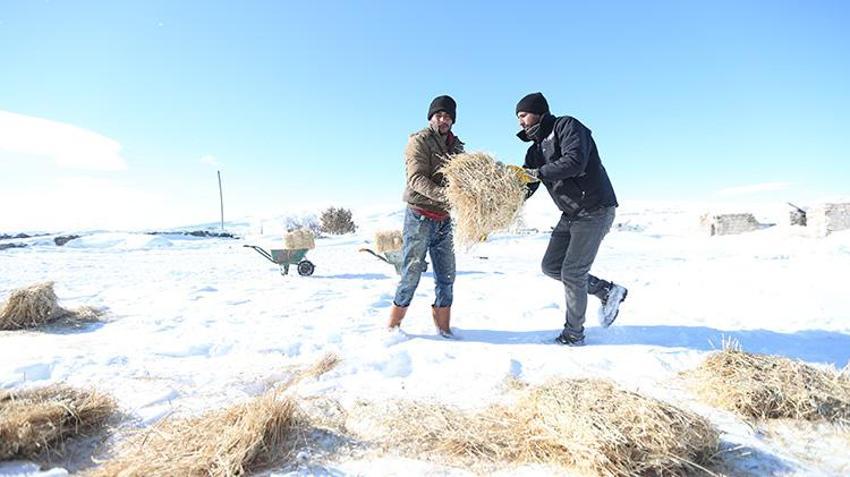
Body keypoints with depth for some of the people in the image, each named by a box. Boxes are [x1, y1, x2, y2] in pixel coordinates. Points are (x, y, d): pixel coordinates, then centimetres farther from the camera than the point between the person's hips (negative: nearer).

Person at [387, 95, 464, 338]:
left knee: (446, 277, 9)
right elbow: (416, 178, -18)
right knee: (411, 274, -4)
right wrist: (443, 194, -33)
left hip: (444, 220, 7)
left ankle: (444, 329, 21)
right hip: (420, 217, -6)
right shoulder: (419, 141, -5)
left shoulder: (456, 146, 15)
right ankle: (393, 327, 11)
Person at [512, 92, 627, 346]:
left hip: (595, 209, -9)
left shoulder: (567, 126, -11)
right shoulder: (536, 149, 12)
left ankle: (574, 334, 10)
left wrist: (536, 174, -28)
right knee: (551, 266, 8)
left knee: (572, 272, -7)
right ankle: (608, 291, 22)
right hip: (571, 214, 9)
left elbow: (575, 161, -30)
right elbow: (524, 189, 6)